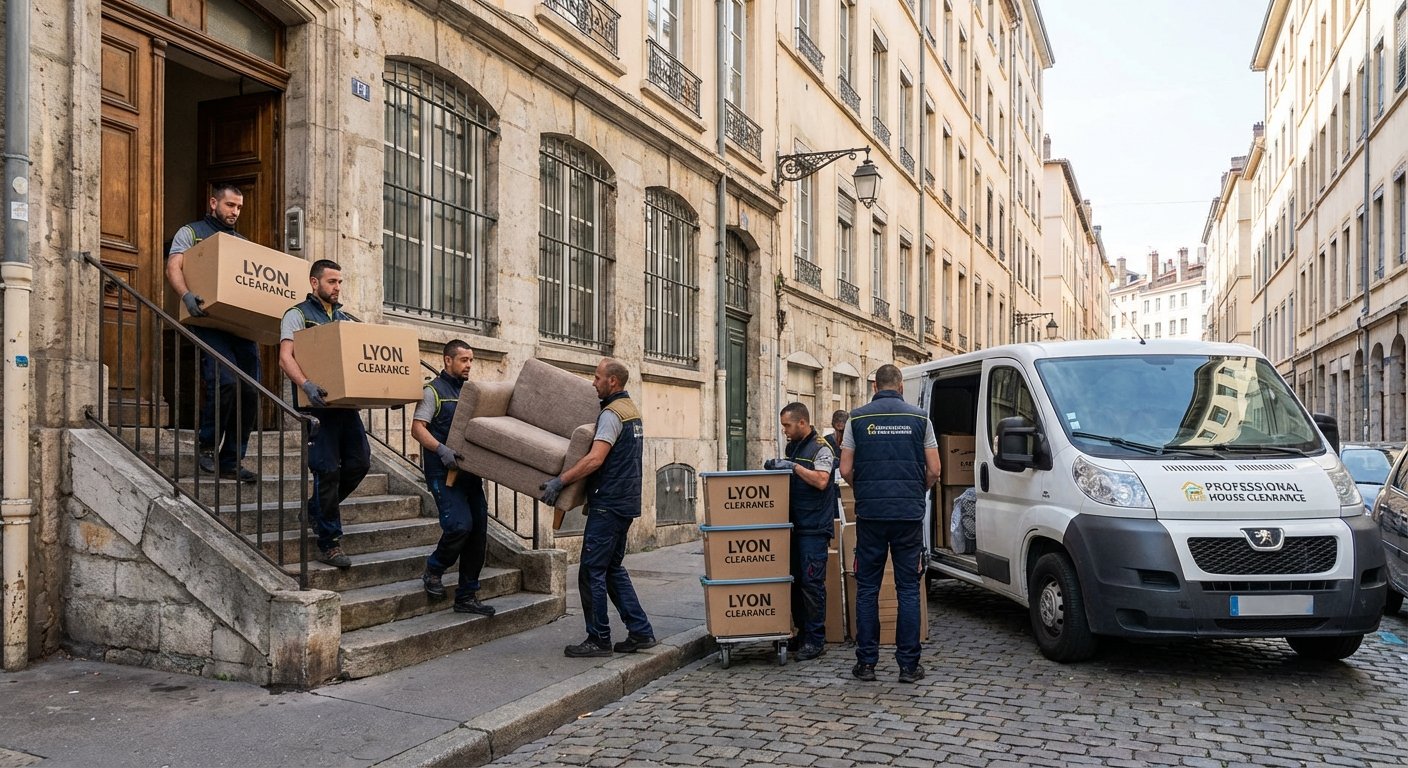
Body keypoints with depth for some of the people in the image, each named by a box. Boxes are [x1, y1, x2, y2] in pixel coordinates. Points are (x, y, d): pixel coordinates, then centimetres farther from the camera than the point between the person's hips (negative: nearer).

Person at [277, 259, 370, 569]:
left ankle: (317, 508, 27)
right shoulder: (298, 315, 1)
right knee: (328, 470, -7)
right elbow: (285, 358, -13)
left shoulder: (347, 319, 20)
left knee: (360, 462, 2)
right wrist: (306, 385, -32)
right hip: (319, 404, -6)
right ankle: (329, 544, 1)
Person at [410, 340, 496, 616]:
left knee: (478, 531, 4)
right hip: (443, 471, -7)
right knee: (460, 524, -21)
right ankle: (433, 571, 7)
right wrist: (441, 449, -26)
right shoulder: (434, 391, -3)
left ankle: (467, 596, 14)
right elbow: (417, 428, -12)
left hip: (470, 471, 7)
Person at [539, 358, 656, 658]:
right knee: (613, 568, 15)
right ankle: (640, 632, 15)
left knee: (592, 571, -2)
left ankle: (598, 639, 5)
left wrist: (560, 481, -24)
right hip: (626, 501, 10)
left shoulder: (612, 414, -15)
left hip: (608, 503, -10)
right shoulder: (631, 408, 16)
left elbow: (595, 459, -26)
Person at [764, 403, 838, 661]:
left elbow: (821, 481, -20)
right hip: (794, 524, 8)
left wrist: (793, 466, -19)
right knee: (795, 580, 11)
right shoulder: (792, 446, 16)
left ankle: (816, 640, 1)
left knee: (812, 583, -6)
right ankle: (802, 632, 21)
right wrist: (775, 467, 7)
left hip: (814, 528, -8)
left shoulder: (821, 448, -9)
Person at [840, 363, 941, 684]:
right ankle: (909, 664, 8)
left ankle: (866, 662, 11)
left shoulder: (858, 418, 2)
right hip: (909, 514, 0)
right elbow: (933, 471, 1)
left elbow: (846, 470, 0)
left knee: (867, 588, 7)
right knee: (908, 589, 6)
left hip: (870, 513, 0)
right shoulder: (919, 417, 3)